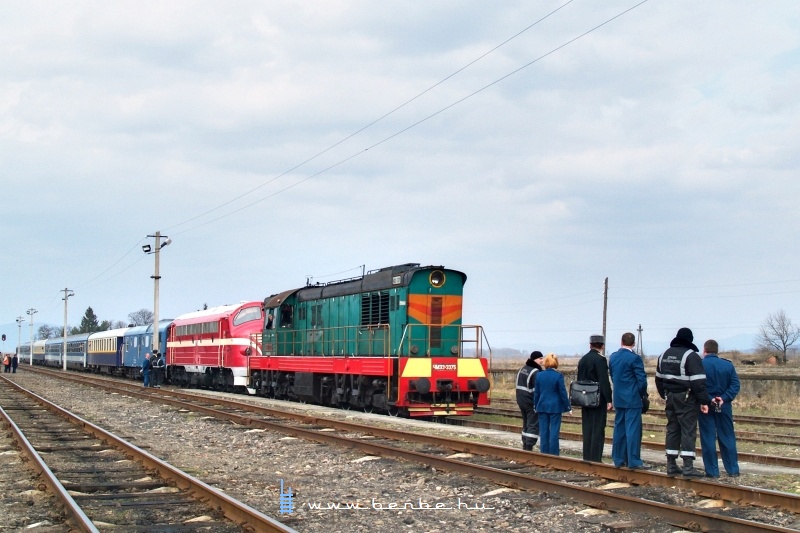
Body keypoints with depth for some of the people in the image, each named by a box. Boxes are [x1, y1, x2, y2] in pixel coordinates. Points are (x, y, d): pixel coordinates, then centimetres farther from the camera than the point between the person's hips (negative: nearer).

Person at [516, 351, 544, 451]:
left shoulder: (522, 369, 12)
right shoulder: (535, 372, -17)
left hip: (521, 401, 9)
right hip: (531, 403, -9)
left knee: (526, 424, 17)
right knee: (533, 425, -7)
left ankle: (525, 446, 20)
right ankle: (528, 447, -13)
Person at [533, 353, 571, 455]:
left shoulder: (539, 375, 0)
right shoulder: (558, 376, -11)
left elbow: (536, 392, 6)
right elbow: (563, 392, -7)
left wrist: (536, 405, 16)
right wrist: (568, 407, 1)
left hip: (542, 406, 3)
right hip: (555, 407, -3)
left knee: (543, 431, 8)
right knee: (554, 431, 1)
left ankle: (544, 453, 11)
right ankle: (553, 454, 0)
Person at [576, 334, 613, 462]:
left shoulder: (583, 360, 11)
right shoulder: (600, 359, -12)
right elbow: (604, 381, -17)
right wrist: (609, 400, -15)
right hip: (599, 399, -7)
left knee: (587, 429, 10)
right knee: (598, 430, -4)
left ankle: (587, 457, 14)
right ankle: (595, 458, -5)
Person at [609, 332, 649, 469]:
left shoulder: (613, 357, 7)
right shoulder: (634, 358, -14)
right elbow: (642, 379, -14)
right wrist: (642, 394, 3)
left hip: (618, 398, 7)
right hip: (632, 399, -7)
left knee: (619, 429, 11)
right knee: (633, 429, -6)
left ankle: (618, 459, 15)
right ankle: (633, 461, -7)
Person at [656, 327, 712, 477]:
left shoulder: (664, 355, 11)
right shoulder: (691, 356, -12)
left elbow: (659, 378, 18)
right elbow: (698, 382, -17)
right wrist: (704, 401, -13)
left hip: (670, 397, 7)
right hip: (686, 398, -7)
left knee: (672, 429, 12)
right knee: (688, 431, -4)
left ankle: (671, 465, 14)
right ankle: (688, 466, -8)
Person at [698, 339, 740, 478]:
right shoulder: (728, 365, 2)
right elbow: (735, 385, -6)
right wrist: (724, 398, -12)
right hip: (724, 407, 3)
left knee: (708, 439, 3)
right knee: (727, 438, 11)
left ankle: (712, 471, 2)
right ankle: (733, 470, 12)